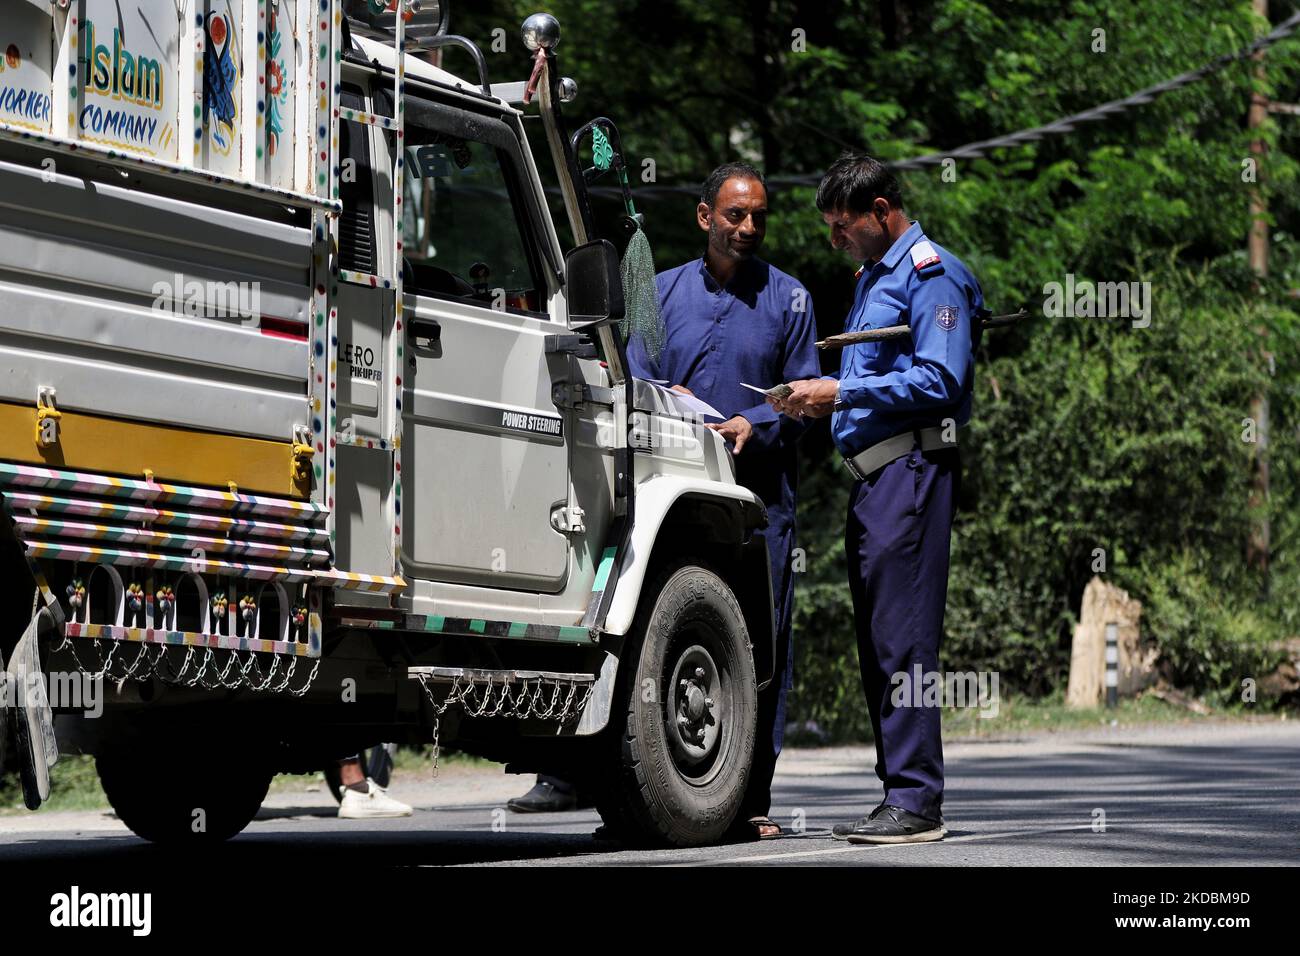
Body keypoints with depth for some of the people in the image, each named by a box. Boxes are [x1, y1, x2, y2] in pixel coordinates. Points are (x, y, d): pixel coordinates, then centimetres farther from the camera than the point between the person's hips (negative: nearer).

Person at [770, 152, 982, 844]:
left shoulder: (931, 274, -7)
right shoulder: (873, 276, 23)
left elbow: (940, 381, -17)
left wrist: (841, 393, -14)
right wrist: (819, 398, 8)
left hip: (911, 470, -10)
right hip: (871, 476, 10)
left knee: (903, 637, -12)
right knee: (877, 641, 9)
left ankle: (917, 801, -12)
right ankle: (898, 792, 14)